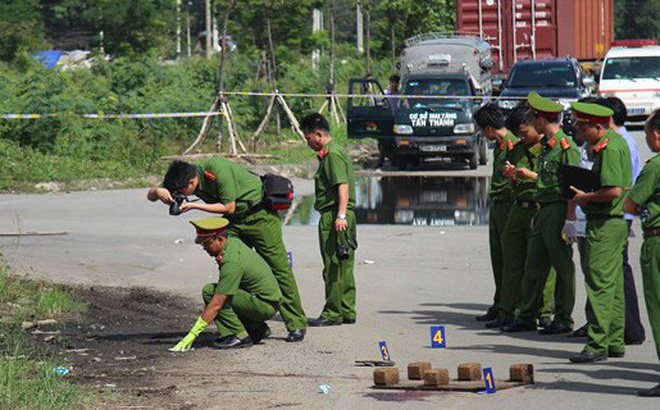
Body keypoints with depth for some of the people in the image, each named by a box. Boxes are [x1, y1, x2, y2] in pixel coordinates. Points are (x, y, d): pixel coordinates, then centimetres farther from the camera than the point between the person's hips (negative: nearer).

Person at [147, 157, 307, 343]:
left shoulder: (218, 171, -30)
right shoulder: (183, 175, -8)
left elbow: (228, 207, -23)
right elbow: (150, 195, -2)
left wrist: (194, 205, -25)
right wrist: (158, 192, -26)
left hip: (259, 214, -7)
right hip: (235, 221, 7)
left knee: (278, 267, -6)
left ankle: (297, 325, 1)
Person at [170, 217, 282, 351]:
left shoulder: (231, 262, -25)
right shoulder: (234, 242, 3)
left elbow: (216, 305, -27)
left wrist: (192, 335, -24)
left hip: (266, 306, -10)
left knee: (210, 292, -17)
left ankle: (240, 336, -12)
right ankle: (257, 328, 12)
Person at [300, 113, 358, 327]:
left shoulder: (332, 154, -12)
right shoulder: (336, 151, 19)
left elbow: (343, 186, -22)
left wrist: (341, 215, -28)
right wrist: (342, 215, 19)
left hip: (332, 216, -10)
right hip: (339, 216, 10)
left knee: (334, 268, -6)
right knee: (343, 268, 13)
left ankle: (332, 314, -4)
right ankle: (347, 311, 17)